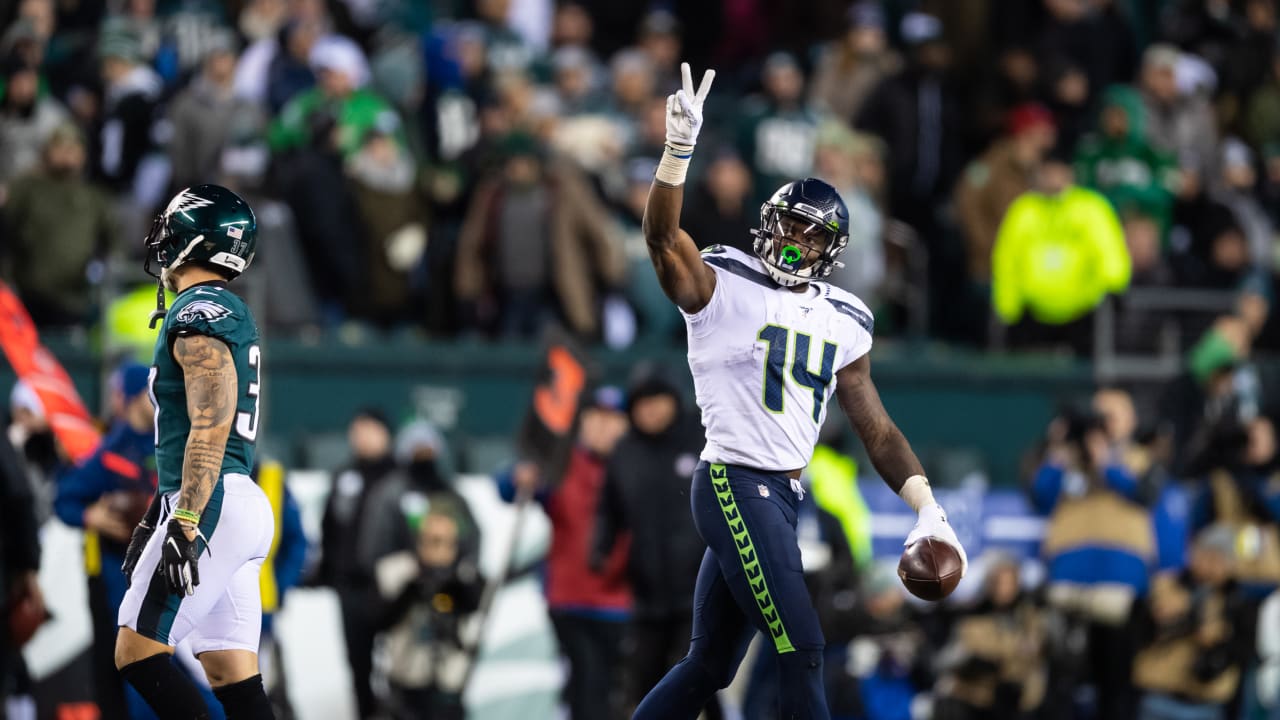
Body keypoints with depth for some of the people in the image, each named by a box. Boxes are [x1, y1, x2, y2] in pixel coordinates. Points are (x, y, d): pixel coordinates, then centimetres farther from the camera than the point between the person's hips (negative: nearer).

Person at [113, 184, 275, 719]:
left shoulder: (198, 314, -11)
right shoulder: (233, 316, 20)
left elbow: (211, 426, -20)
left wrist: (184, 524, -25)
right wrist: (158, 519, 30)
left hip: (213, 507, -10)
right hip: (245, 508, 10)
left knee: (138, 655, -8)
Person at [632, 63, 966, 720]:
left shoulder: (843, 325, 14)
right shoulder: (722, 288, -4)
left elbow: (876, 430, 15)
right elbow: (662, 236, -23)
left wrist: (927, 507, 3)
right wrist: (679, 149, -38)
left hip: (783, 496, 7)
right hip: (734, 485, -7)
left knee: (711, 663, 12)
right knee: (801, 653, -12)